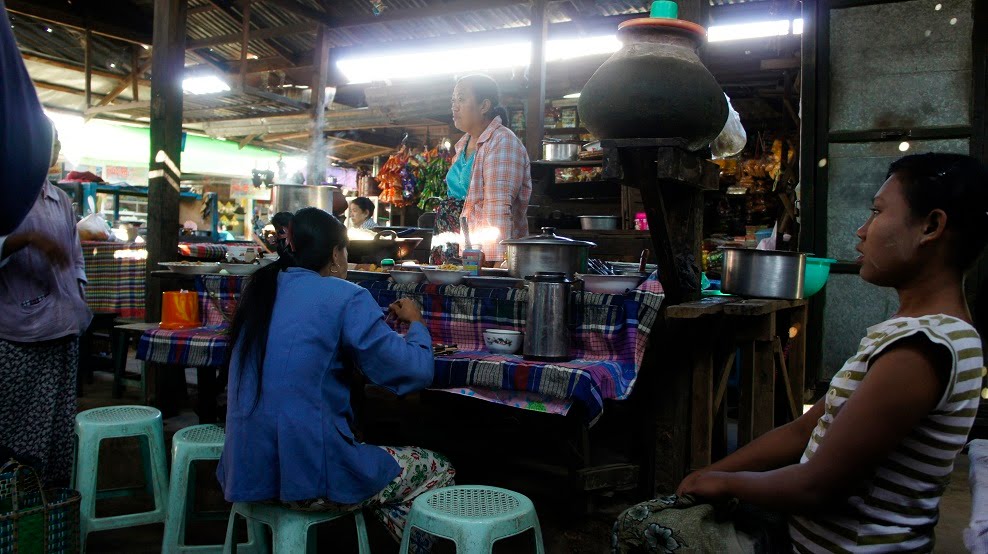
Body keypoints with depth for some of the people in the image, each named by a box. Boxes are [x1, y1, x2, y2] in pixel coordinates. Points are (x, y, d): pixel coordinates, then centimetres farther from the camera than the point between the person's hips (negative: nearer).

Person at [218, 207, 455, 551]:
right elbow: (416, 373, -12)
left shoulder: (263, 289, 10)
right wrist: (416, 324, 8)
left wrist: (379, 321, 26)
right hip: (308, 477, -8)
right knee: (438, 470, 12)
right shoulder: (345, 297, -11)